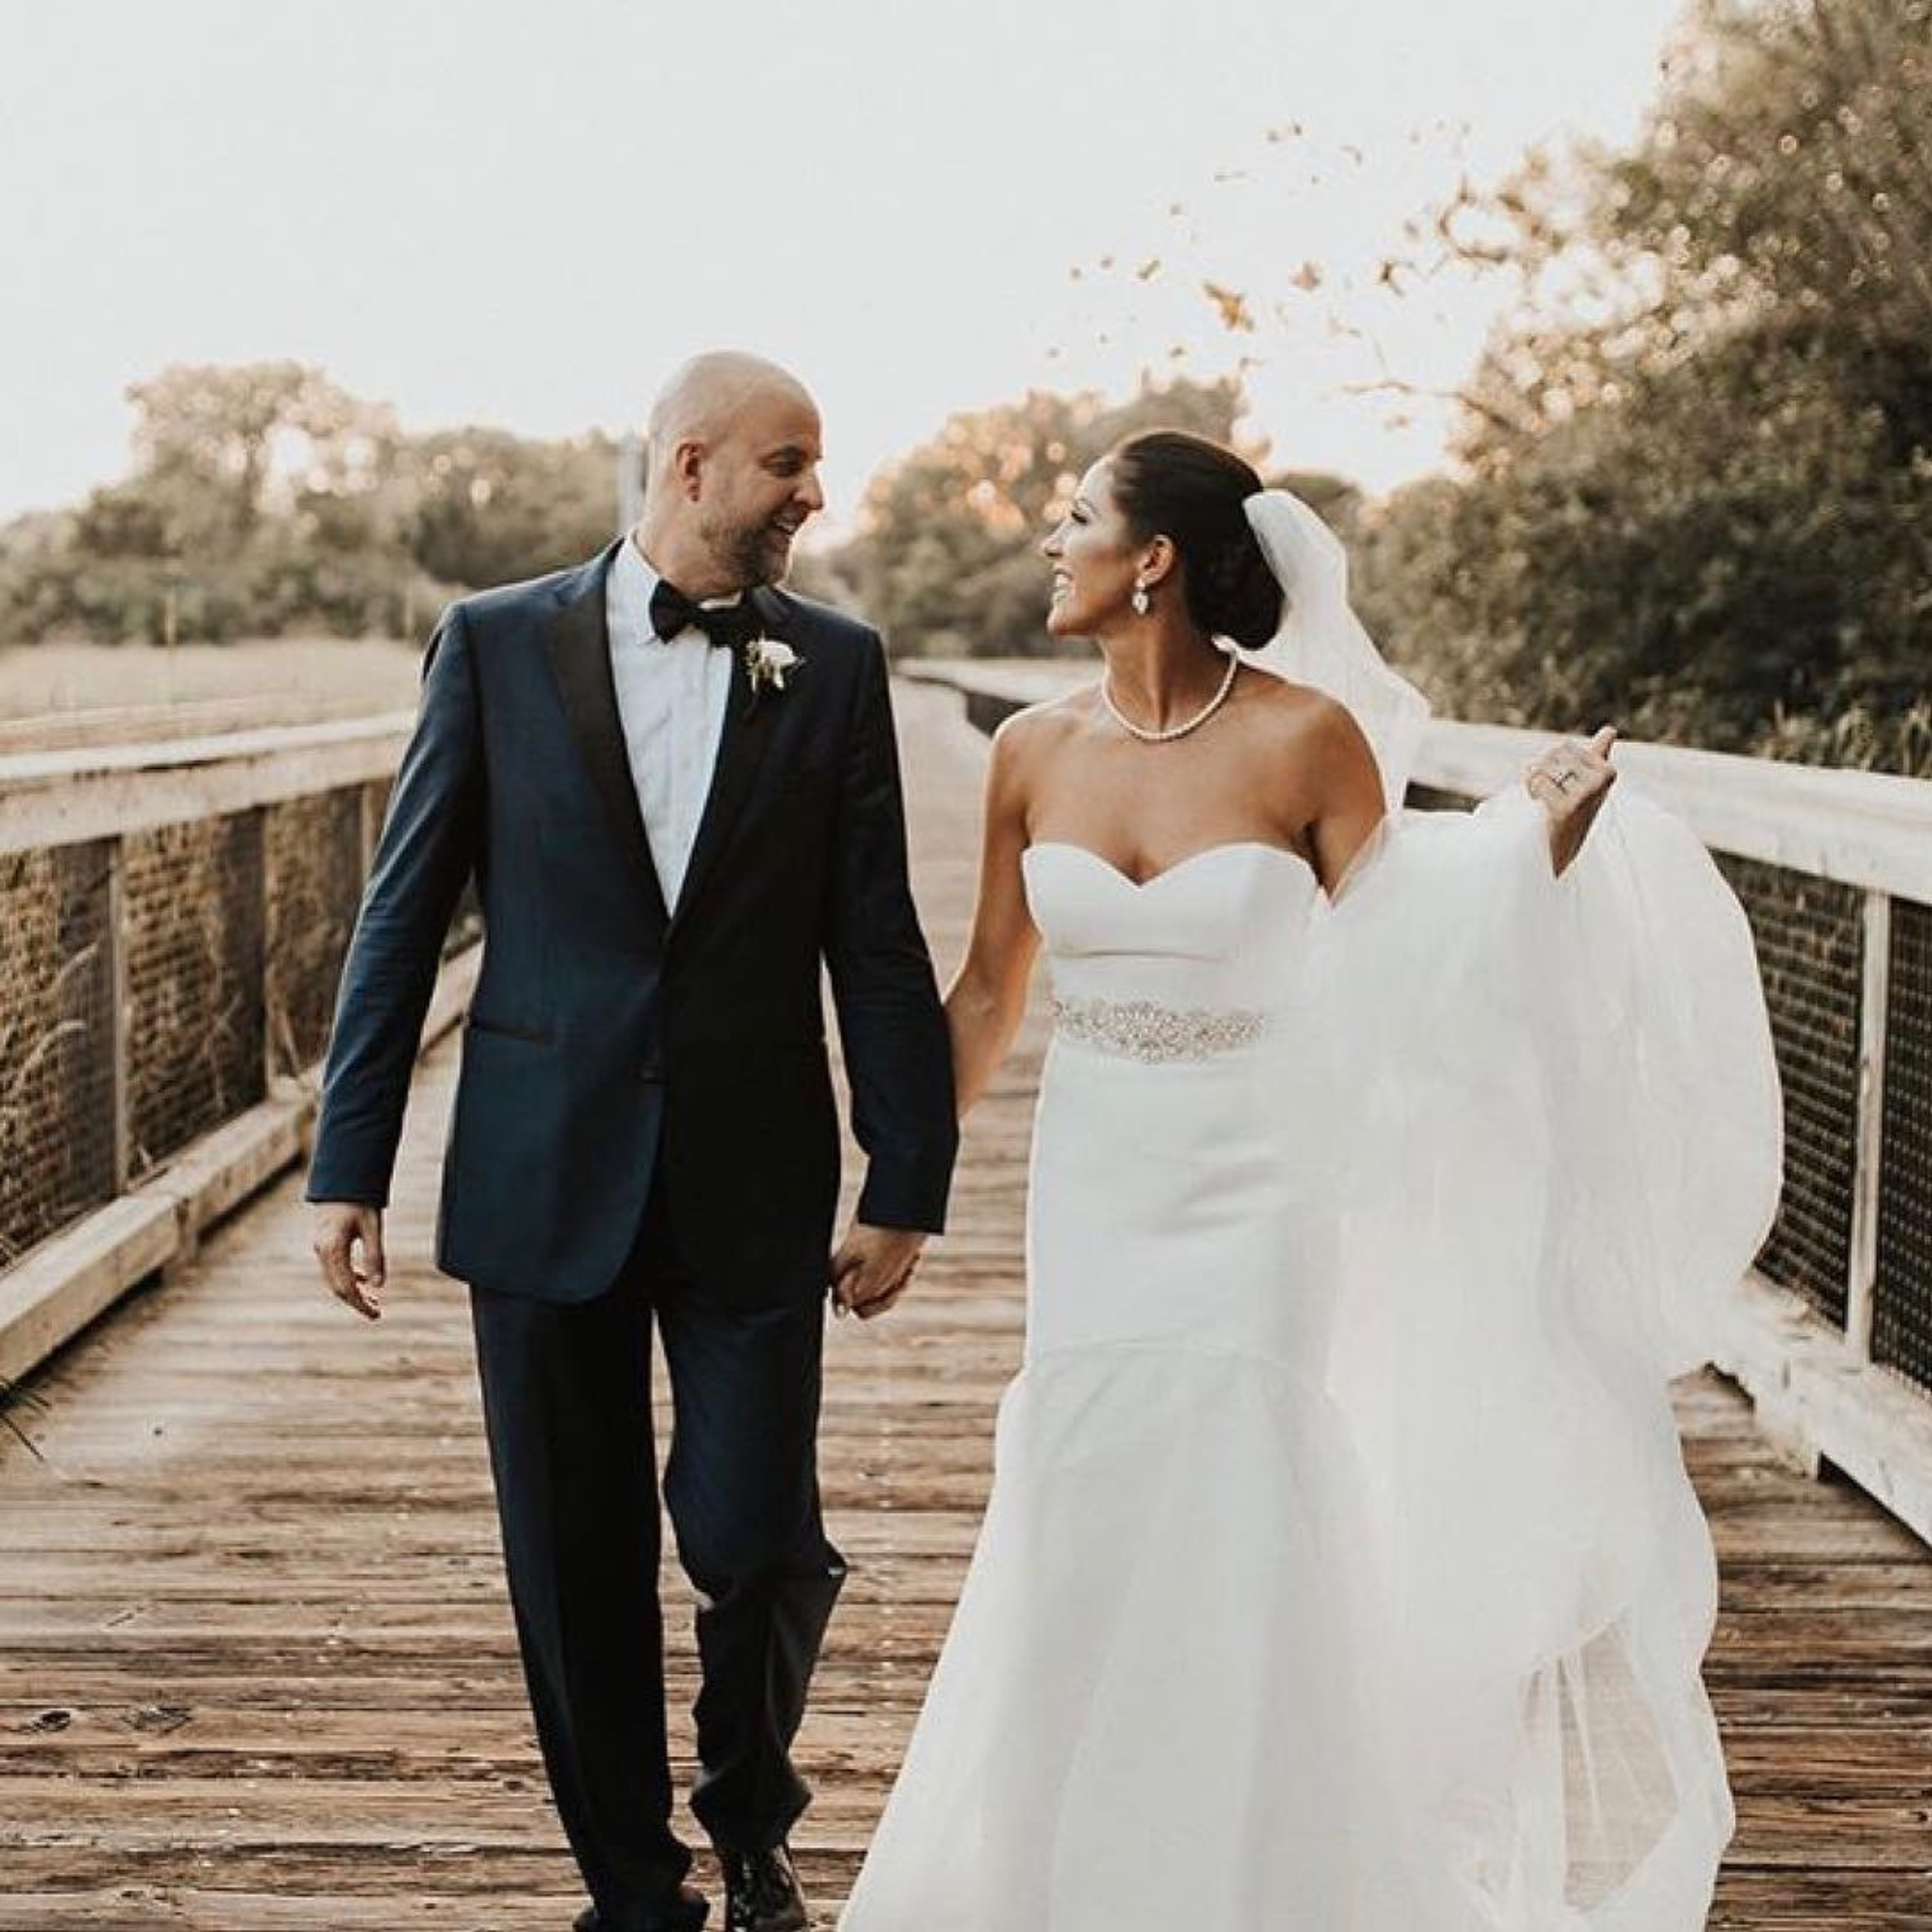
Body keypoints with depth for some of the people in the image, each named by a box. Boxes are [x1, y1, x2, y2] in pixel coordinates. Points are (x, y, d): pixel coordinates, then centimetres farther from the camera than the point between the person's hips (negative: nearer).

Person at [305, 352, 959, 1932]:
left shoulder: (835, 665, 3)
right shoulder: (498, 644, 0)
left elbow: (878, 944, 2)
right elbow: (403, 916, 1)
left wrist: (907, 1186, -1)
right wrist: (348, 1168, -2)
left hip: (754, 1189, 0)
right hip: (544, 1178, 0)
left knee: (756, 1543, -2)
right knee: (577, 1567, 8)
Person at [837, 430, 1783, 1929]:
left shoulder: (1308, 737, -13)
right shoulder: (1035, 753, -1)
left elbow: (1406, 958, -7)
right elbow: (988, 992, 9)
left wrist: (1537, 848, -22)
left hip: (1256, 1194, -3)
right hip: (1095, 1189, 4)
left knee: (1247, 1554, 4)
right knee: (1081, 1550, 9)